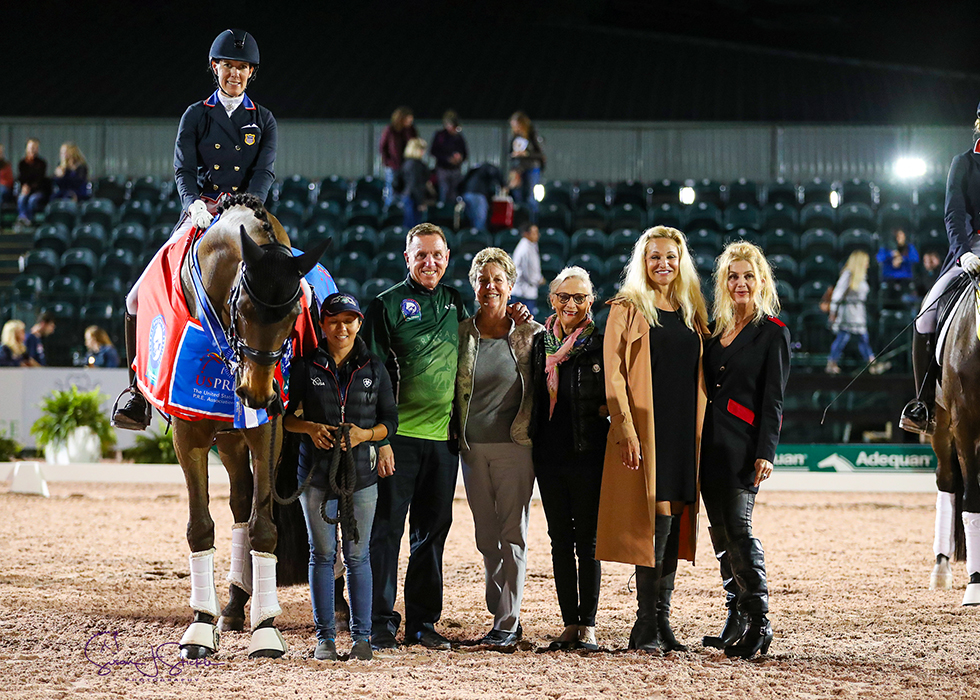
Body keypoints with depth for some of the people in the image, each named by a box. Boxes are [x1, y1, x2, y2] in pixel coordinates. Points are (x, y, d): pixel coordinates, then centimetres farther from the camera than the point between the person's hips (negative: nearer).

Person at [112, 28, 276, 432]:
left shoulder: (264, 121, 11)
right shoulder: (196, 116, 10)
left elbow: (264, 173, -1)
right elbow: (183, 169, 0)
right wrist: (194, 203, -21)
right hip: (201, 214, 0)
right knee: (140, 299, -11)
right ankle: (139, 400, -4)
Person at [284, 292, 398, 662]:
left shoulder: (374, 369, 4)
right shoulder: (306, 367, 2)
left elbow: (390, 420, 6)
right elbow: (284, 415, 7)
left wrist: (365, 433, -13)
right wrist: (309, 427, -12)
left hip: (361, 474, 0)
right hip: (317, 473, 0)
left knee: (357, 555, 4)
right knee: (322, 555, 5)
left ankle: (361, 635, 11)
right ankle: (325, 637, 11)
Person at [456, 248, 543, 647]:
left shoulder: (531, 334, -1)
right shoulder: (461, 333, 6)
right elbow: (450, 388, 12)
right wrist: (456, 436, 7)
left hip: (515, 445, -3)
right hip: (473, 447, 3)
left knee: (512, 535, -4)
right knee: (486, 537, 8)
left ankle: (508, 622, -1)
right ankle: (501, 617, 17)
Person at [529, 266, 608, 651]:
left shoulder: (601, 343, -2)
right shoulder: (540, 342, 10)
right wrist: (533, 440, 11)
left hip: (588, 454, -4)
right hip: (549, 453, 4)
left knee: (587, 541, -1)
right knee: (560, 540, 7)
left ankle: (588, 624, 4)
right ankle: (570, 623, 12)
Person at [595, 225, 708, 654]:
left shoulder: (691, 312, 16)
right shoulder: (627, 309, 0)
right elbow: (614, 374, -6)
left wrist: (700, 431, 9)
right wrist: (626, 430, -15)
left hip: (684, 429, 5)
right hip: (646, 428, -5)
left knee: (675, 522, 4)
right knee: (658, 519, -11)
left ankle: (661, 619, 10)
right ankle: (646, 626, -7)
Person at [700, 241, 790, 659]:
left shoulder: (773, 333, -1)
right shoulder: (715, 330, 17)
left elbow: (773, 401, -6)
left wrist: (766, 453, -14)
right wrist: (697, 444, 10)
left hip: (744, 444, -7)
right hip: (710, 443, 7)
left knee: (738, 527, -13)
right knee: (720, 532, 8)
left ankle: (758, 622, -9)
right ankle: (736, 619, 15)